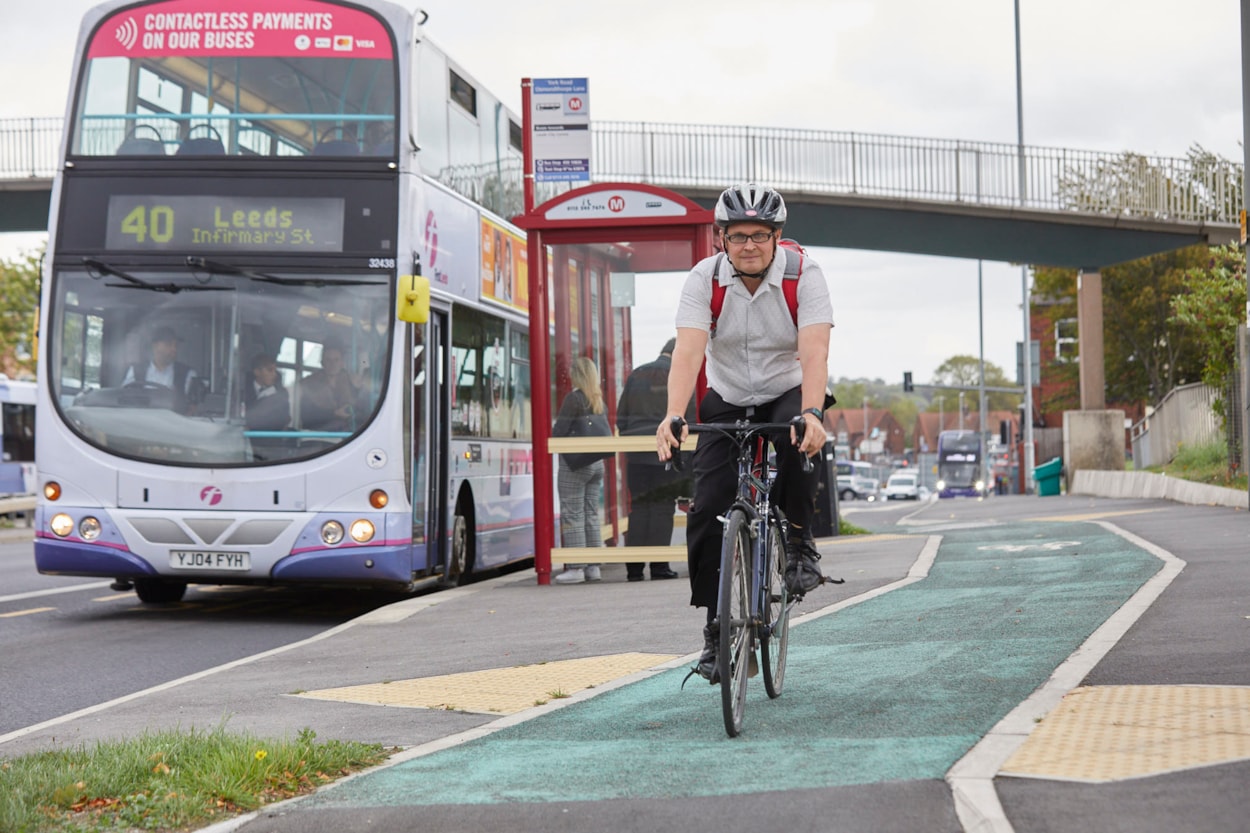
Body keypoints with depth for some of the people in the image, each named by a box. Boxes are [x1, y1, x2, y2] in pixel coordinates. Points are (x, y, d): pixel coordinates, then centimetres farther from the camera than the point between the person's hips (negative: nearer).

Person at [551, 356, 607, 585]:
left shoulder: (574, 398, -12)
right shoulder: (598, 400, 10)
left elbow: (559, 432, -16)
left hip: (575, 464, -7)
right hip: (596, 463, 7)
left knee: (573, 515, -4)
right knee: (591, 514, 11)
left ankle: (575, 568, -5)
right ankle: (593, 567, 13)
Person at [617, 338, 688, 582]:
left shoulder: (636, 375, 14)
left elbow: (621, 417, 13)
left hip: (636, 454, 4)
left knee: (638, 507, 6)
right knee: (662, 507, -1)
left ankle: (633, 566, 2)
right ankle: (658, 565, -3)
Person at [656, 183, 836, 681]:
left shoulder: (803, 275, -18)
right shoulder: (705, 278, -15)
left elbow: (814, 352, -31)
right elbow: (688, 351, -28)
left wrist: (811, 414, -49)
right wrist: (673, 416, -45)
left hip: (788, 395, -1)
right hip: (727, 403, 2)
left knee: (800, 444, -37)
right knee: (708, 510, -12)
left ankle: (799, 545, -12)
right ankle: (717, 627, 1)